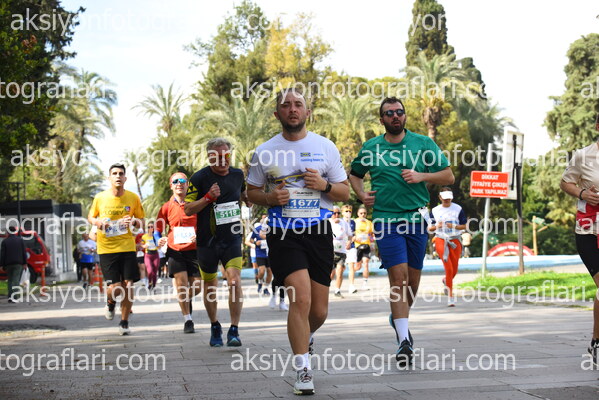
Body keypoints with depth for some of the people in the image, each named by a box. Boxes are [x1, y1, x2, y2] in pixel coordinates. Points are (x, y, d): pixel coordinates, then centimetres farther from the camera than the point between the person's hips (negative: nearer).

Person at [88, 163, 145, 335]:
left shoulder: (133, 198, 1)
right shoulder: (100, 198, -1)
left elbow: (141, 222, 11)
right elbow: (90, 217, 14)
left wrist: (134, 221, -12)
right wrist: (97, 222, -9)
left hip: (127, 247, 1)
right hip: (106, 248, -1)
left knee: (128, 285, -3)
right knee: (115, 287, -9)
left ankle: (124, 322, 15)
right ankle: (110, 303, 29)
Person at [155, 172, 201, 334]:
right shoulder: (167, 207, 3)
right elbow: (158, 229, 9)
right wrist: (159, 240, -12)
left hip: (194, 250, 0)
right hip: (175, 251, 0)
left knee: (197, 286, -1)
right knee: (181, 284, -10)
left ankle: (187, 300, 36)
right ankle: (187, 320, 2)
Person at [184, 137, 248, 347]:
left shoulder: (238, 174, 6)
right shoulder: (199, 178, -7)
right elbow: (188, 209, -8)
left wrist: (249, 197, 7)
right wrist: (208, 198, -20)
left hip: (232, 239, 1)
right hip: (207, 241, -1)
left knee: (235, 282, -16)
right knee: (210, 286, 10)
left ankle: (234, 330, -11)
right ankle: (214, 327, 30)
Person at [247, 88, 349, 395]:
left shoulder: (325, 147, 6)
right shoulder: (265, 152, 4)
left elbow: (344, 193, 9)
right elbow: (251, 192, 13)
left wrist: (324, 185, -12)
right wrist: (270, 198, -9)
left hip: (319, 232, 2)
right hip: (283, 234, -2)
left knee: (319, 310, 6)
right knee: (301, 299, -19)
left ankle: (304, 337, 41)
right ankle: (303, 372, -10)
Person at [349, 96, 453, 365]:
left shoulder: (423, 143, 6)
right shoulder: (370, 148, 8)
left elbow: (448, 176, 6)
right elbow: (354, 174, 25)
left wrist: (422, 176, -10)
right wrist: (362, 195, 6)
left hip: (417, 219, 2)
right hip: (386, 219, -1)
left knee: (413, 277, 10)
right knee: (398, 276, -13)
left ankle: (399, 318, 39)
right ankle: (404, 340, -13)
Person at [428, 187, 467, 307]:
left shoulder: (458, 209, 1)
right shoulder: (435, 211, 6)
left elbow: (464, 226, 3)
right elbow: (429, 228, 11)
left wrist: (454, 226, -15)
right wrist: (436, 226, -11)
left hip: (455, 240, 1)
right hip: (440, 240, -1)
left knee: (454, 270, 7)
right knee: (449, 268, -15)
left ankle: (446, 281, 43)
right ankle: (450, 296, -10)